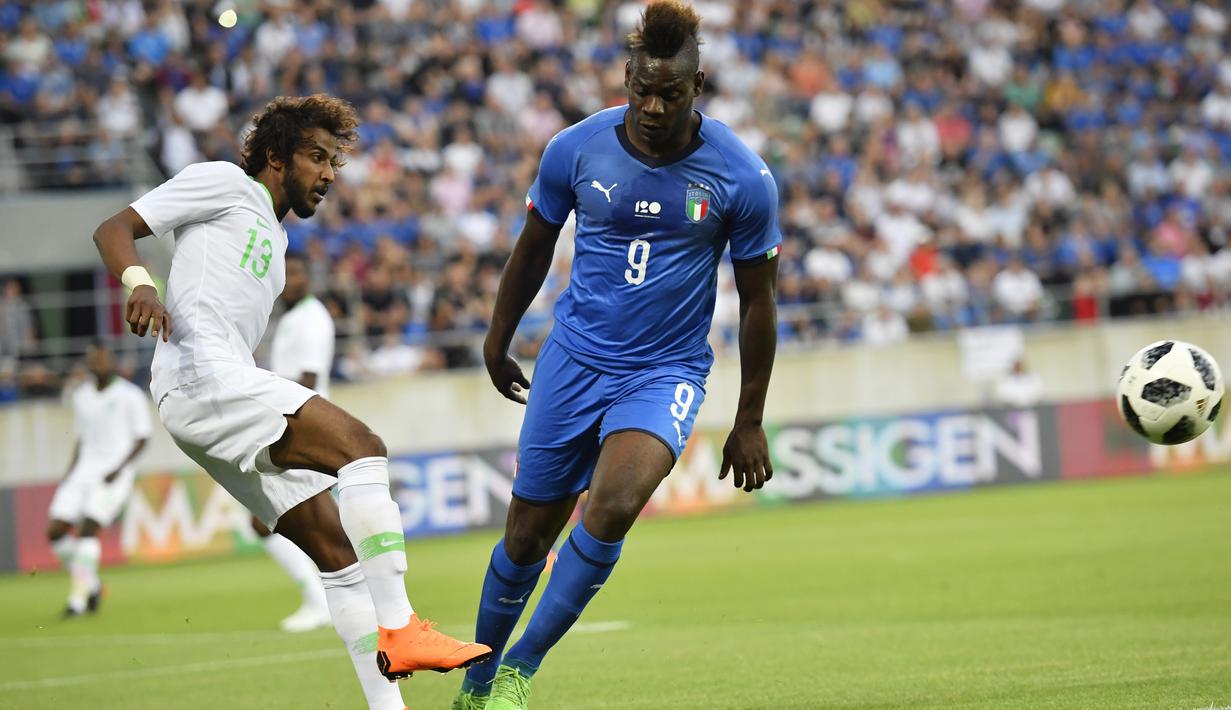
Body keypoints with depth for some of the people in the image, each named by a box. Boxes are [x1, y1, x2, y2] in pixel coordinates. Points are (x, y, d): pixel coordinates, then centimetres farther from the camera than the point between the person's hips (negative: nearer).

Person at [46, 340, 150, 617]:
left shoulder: (130, 395, -3)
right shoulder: (81, 396, 14)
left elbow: (142, 438, -5)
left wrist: (118, 469, -16)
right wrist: (69, 474, 13)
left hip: (114, 475, -6)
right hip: (84, 470, 6)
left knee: (87, 529, -22)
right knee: (55, 531, -6)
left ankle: (78, 597, -17)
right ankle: (91, 584, 12)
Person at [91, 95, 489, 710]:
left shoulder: (274, 240, 33)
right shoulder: (223, 182, 7)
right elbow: (114, 229, -1)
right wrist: (140, 284, -21)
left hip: (226, 389, 10)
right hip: (200, 376, -10)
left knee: (337, 547, 2)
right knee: (362, 446, -24)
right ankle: (398, 629, -31)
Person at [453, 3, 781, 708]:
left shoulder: (744, 177, -11)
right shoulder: (576, 149, -7)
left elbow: (757, 299, 0)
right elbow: (535, 247, 12)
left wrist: (750, 421, 3)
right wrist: (497, 342, 19)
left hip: (667, 372, -2)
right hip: (574, 358, 2)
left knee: (612, 506, -27)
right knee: (529, 531, 5)